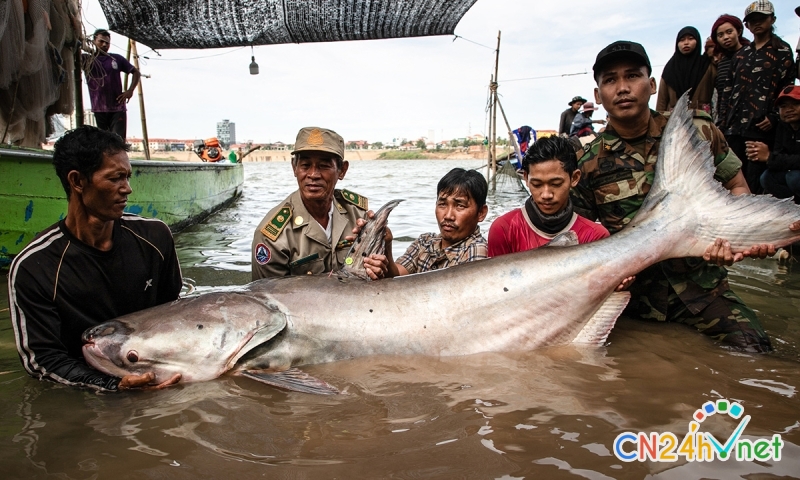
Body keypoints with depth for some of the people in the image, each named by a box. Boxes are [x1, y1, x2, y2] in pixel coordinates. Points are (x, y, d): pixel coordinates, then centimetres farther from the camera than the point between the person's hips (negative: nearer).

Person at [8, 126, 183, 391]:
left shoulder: (154, 236, -1)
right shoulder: (31, 267, -11)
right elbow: (42, 359, -10)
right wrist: (115, 386, -24)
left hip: (160, 378, 2)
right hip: (84, 397, -2)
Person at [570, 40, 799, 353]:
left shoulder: (696, 131, 1)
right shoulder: (588, 163, -3)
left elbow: (736, 187, 11)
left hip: (700, 284, 1)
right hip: (633, 291, 0)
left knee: (753, 351, -16)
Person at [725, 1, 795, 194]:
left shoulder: (782, 51, 6)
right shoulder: (741, 54, 21)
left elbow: (788, 88, -1)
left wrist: (774, 117, -12)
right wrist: (727, 117, 12)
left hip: (761, 128, -5)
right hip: (735, 127, 5)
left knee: (755, 182, -8)